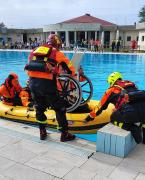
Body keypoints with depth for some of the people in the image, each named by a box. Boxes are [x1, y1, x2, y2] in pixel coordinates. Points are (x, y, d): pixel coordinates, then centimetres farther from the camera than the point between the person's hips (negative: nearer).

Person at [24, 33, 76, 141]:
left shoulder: (35, 51, 21)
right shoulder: (57, 53, 8)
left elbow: (29, 68, 22)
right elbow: (71, 69, 11)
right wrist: (72, 74, 32)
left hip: (32, 83, 5)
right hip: (47, 84, -5)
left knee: (39, 108, 24)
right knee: (60, 109, 11)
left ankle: (42, 133, 33)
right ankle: (65, 135, 18)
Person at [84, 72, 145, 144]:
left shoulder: (111, 90, 20)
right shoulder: (131, 84, 31)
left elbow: (100, 107, 29)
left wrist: (90, 117, 46)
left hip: (130, 113, -4)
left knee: (114, 118, 25)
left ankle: (132, 128, 3)